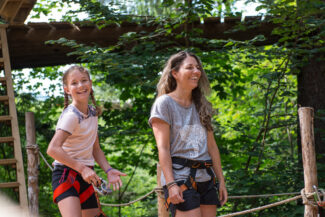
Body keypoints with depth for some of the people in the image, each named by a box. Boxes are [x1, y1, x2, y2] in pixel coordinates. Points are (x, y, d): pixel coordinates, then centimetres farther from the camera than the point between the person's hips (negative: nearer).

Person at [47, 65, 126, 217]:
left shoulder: (93, 113, 8)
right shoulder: (71, 115, -16)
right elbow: (53, 149, -28)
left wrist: (108, 170, -1)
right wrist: (82, 168, -29)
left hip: (85, 176, 8)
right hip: (66, 174, -8)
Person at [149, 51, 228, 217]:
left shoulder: (201, 105, 18)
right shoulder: (164, 103, -2)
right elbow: (163, 148, -9)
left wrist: (221, 180, 13)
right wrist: (171, 184, -18)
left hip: (206, 178, 7)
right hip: (180, 177, -7)